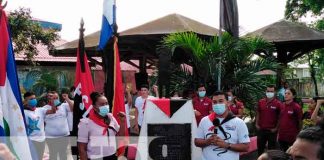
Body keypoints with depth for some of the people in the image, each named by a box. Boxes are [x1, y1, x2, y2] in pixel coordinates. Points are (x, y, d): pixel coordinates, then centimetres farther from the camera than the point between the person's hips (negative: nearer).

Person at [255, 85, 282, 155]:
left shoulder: (278, 103, -7)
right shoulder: (260, 102, 4)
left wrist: (276, 128, -10)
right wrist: (257, 124, 3)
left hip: (272, 130, -3)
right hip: (261, 129, 3)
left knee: (271, 149, 9)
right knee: (260, 148, 14)